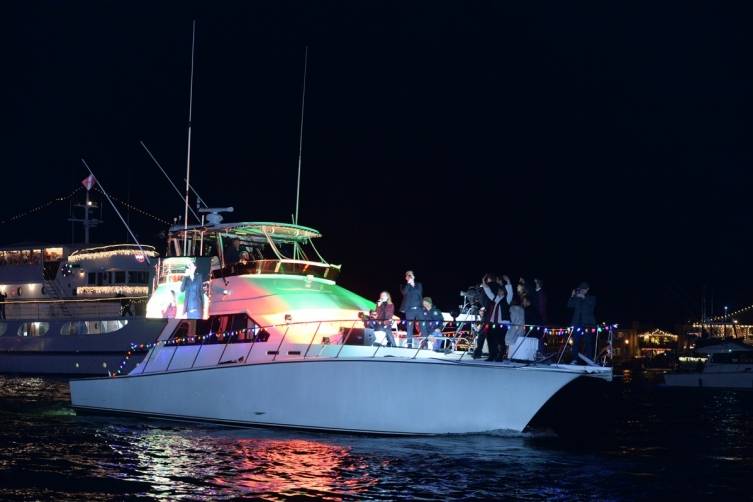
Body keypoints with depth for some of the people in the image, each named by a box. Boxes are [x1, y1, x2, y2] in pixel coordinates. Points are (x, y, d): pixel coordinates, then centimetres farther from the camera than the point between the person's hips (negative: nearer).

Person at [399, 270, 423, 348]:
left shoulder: (419, 285, 16)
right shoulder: (404, 286, 9)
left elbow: (420, 294, 11)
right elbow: (404, 292, -11)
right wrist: (408, 283, -9)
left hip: (419, 308, 1)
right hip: (409, 309, -1)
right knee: (409, 328, -2)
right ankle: (409, 345, 0)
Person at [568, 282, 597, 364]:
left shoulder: (592, 298, 13)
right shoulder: (576, 298, 19)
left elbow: (592, 304, -7)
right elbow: (569, 305, 9)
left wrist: (584, 297, -14)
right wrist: (572, 296, -3)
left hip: (588, 324, -2)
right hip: (577, 323, 2)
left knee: (588, 342, -10)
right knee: (576, 341, -7)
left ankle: (589, 360, -11)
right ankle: (575, 359, -7)